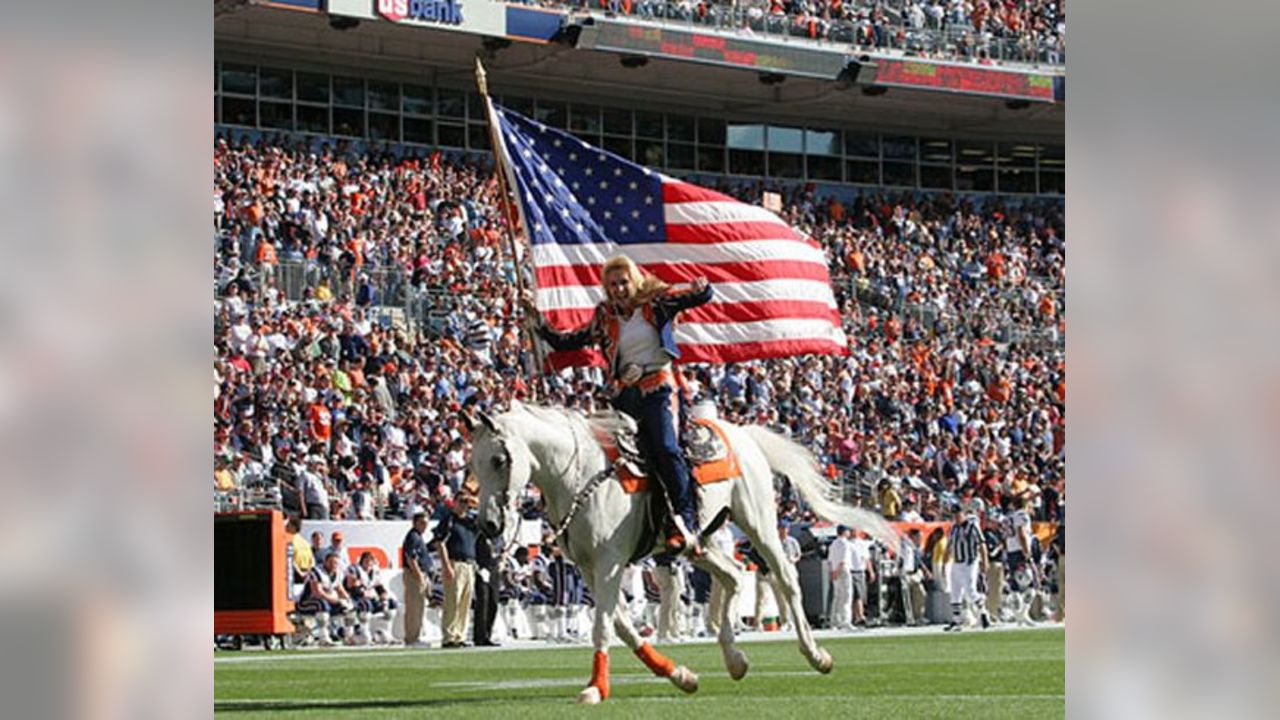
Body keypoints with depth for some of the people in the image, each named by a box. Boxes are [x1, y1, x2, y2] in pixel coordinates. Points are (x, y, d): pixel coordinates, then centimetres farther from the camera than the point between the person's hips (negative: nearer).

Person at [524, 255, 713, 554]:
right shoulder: (605, 318, 13)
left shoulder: (657, 303, 5)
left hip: (659, 388, -4)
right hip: (624, 395, 4)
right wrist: (538, 320, 7)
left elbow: (701, 298, -1)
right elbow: (565, 343, 17)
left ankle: (686, 524, -25)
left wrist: (701, 288, -24)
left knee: (666, 449, -22)